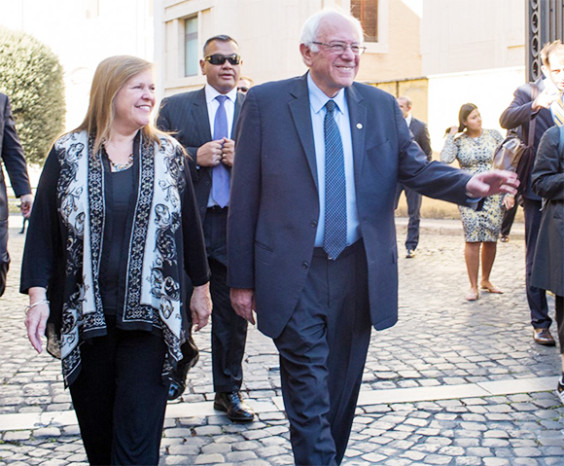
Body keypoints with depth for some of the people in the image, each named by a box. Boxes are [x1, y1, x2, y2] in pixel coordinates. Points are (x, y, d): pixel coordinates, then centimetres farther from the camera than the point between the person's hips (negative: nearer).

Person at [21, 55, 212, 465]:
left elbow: (189, 223, 11)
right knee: (96, 430, 12)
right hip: (85, 314, 1)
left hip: (149, 313, 0)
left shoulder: (168, 154, 5)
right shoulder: (68, 154, 2)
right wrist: (38, 296, -4)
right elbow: (42, 228, 2)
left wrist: (201, 288, 15)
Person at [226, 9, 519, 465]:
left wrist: (469, 184, -22)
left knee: (343, 389, 16)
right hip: (294, 275, -3)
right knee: (309, 394, -2)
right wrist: (242, 279, -5)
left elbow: (416, 166, 0)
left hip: (358, 271, 4)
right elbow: (244, 196, -3)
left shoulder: (382, 106, 6)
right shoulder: (266, 102, -3)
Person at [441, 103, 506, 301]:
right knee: (473, 239, -7)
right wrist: (451, 136, -10)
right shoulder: (458, 140, 0)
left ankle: (485, 280, 23)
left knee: (491, 239, 5)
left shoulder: (493, 135, 6)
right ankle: (473, 286, 1)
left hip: (494, 193, 2)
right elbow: (445, 159, -18)